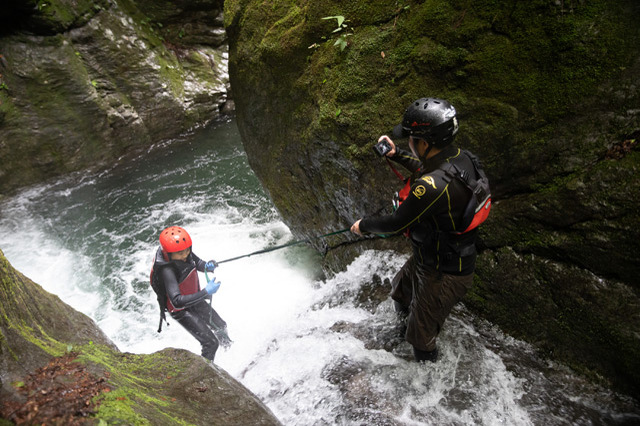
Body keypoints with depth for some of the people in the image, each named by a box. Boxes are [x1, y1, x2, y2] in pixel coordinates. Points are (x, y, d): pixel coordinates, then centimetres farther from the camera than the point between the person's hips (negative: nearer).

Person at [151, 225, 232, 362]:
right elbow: (177, 301, -46)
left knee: (220, 326, 26)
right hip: (181, 310, -7)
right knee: (211, 343, -8)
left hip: (194, 299, 7)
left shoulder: (186, 253, -18)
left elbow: (197, 262, 4)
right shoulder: (167, 270, -39)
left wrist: (206, 266, -20)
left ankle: (226, 344, 59)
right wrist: (206, 292, -48)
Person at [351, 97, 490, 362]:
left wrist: (363, 225, -6)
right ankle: (404, 329, 64)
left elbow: (396, 224, -24)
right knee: (400, 291, 35)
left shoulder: (433, 186, -39)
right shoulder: (461, 157, -10)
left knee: (421, 340, 16)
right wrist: (396, 155, 4)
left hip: (441, 275, -9)